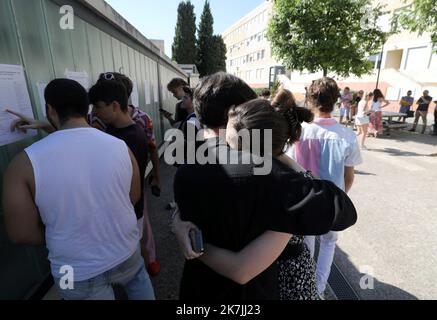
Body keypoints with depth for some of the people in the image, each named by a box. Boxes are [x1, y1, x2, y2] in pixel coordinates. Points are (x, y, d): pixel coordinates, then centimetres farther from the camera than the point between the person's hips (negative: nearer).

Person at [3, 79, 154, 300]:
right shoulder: (120, 147, -15)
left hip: (79, 274, -1)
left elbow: (22, 234, -13)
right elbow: (135, 197, -2)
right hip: (126, 253, 2)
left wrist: (61, 233, 6)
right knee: (138, 280, 34)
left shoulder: (26, 162, -21)